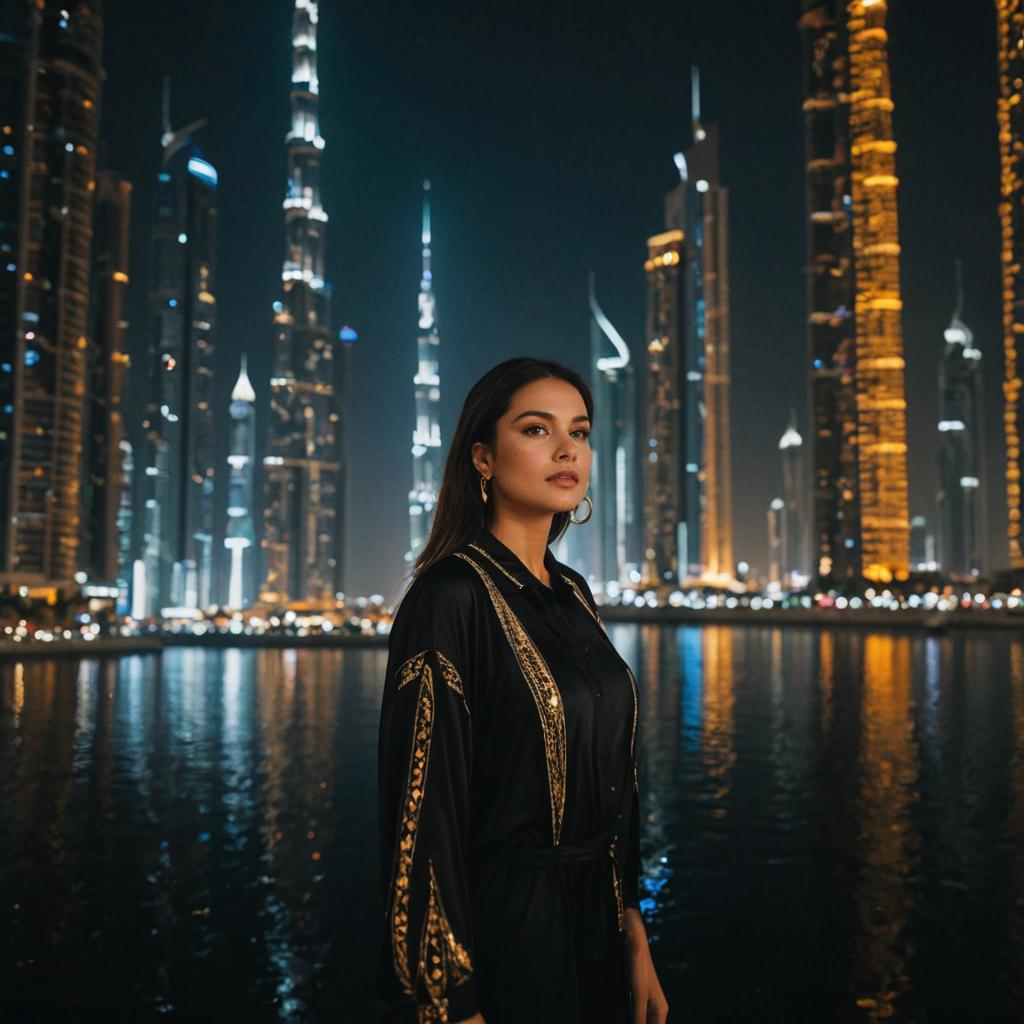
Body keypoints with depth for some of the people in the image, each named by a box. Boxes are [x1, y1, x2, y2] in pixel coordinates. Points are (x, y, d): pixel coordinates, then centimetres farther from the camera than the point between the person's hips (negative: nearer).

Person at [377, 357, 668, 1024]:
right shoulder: (451, 595, -18)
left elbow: (611, 782, 9)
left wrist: (634, 934, 9)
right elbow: (424, 811, -20)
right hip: (500, 937, -7)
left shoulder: (573, 594, 5)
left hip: (594, 927, 7)